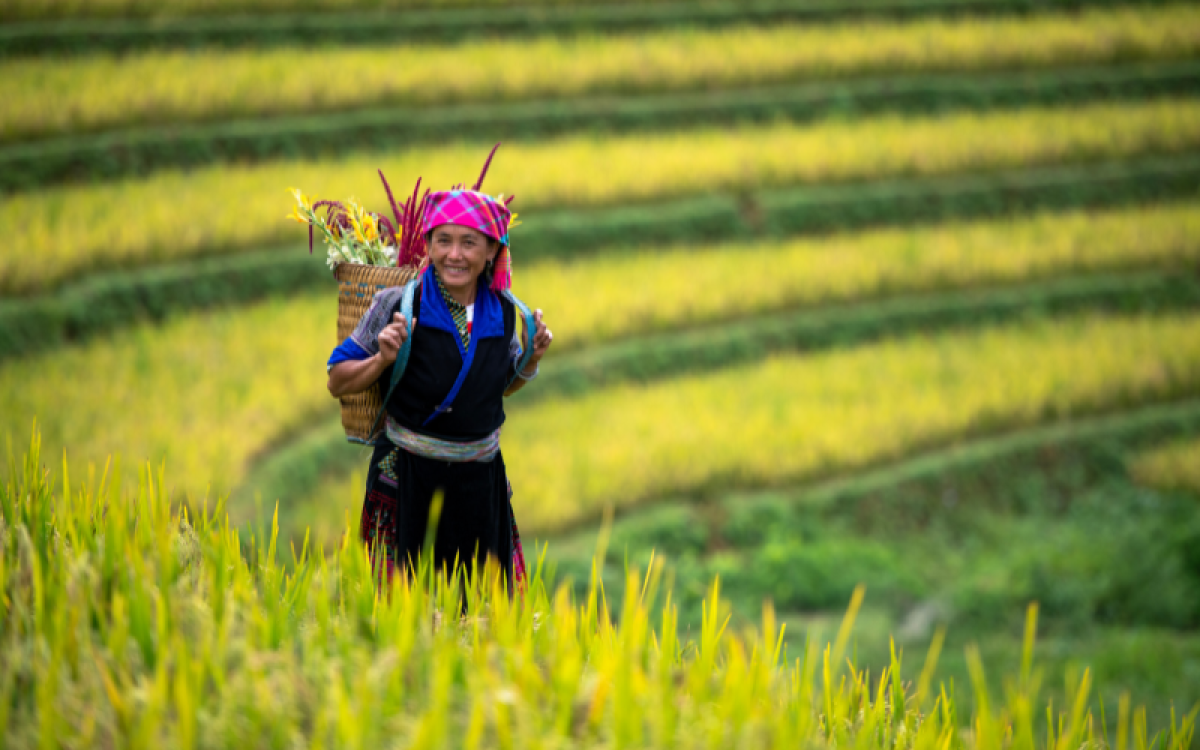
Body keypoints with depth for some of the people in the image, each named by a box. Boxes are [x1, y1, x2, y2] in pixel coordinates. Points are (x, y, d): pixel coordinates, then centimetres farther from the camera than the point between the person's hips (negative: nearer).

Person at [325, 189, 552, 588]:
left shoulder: (502, 312, 1)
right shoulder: (399, 305, -10)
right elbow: (338, 384, -2)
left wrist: (533, 359, 2)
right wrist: (383, 360, -19)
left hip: (481, 480, 3)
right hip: (409, 477, -3)